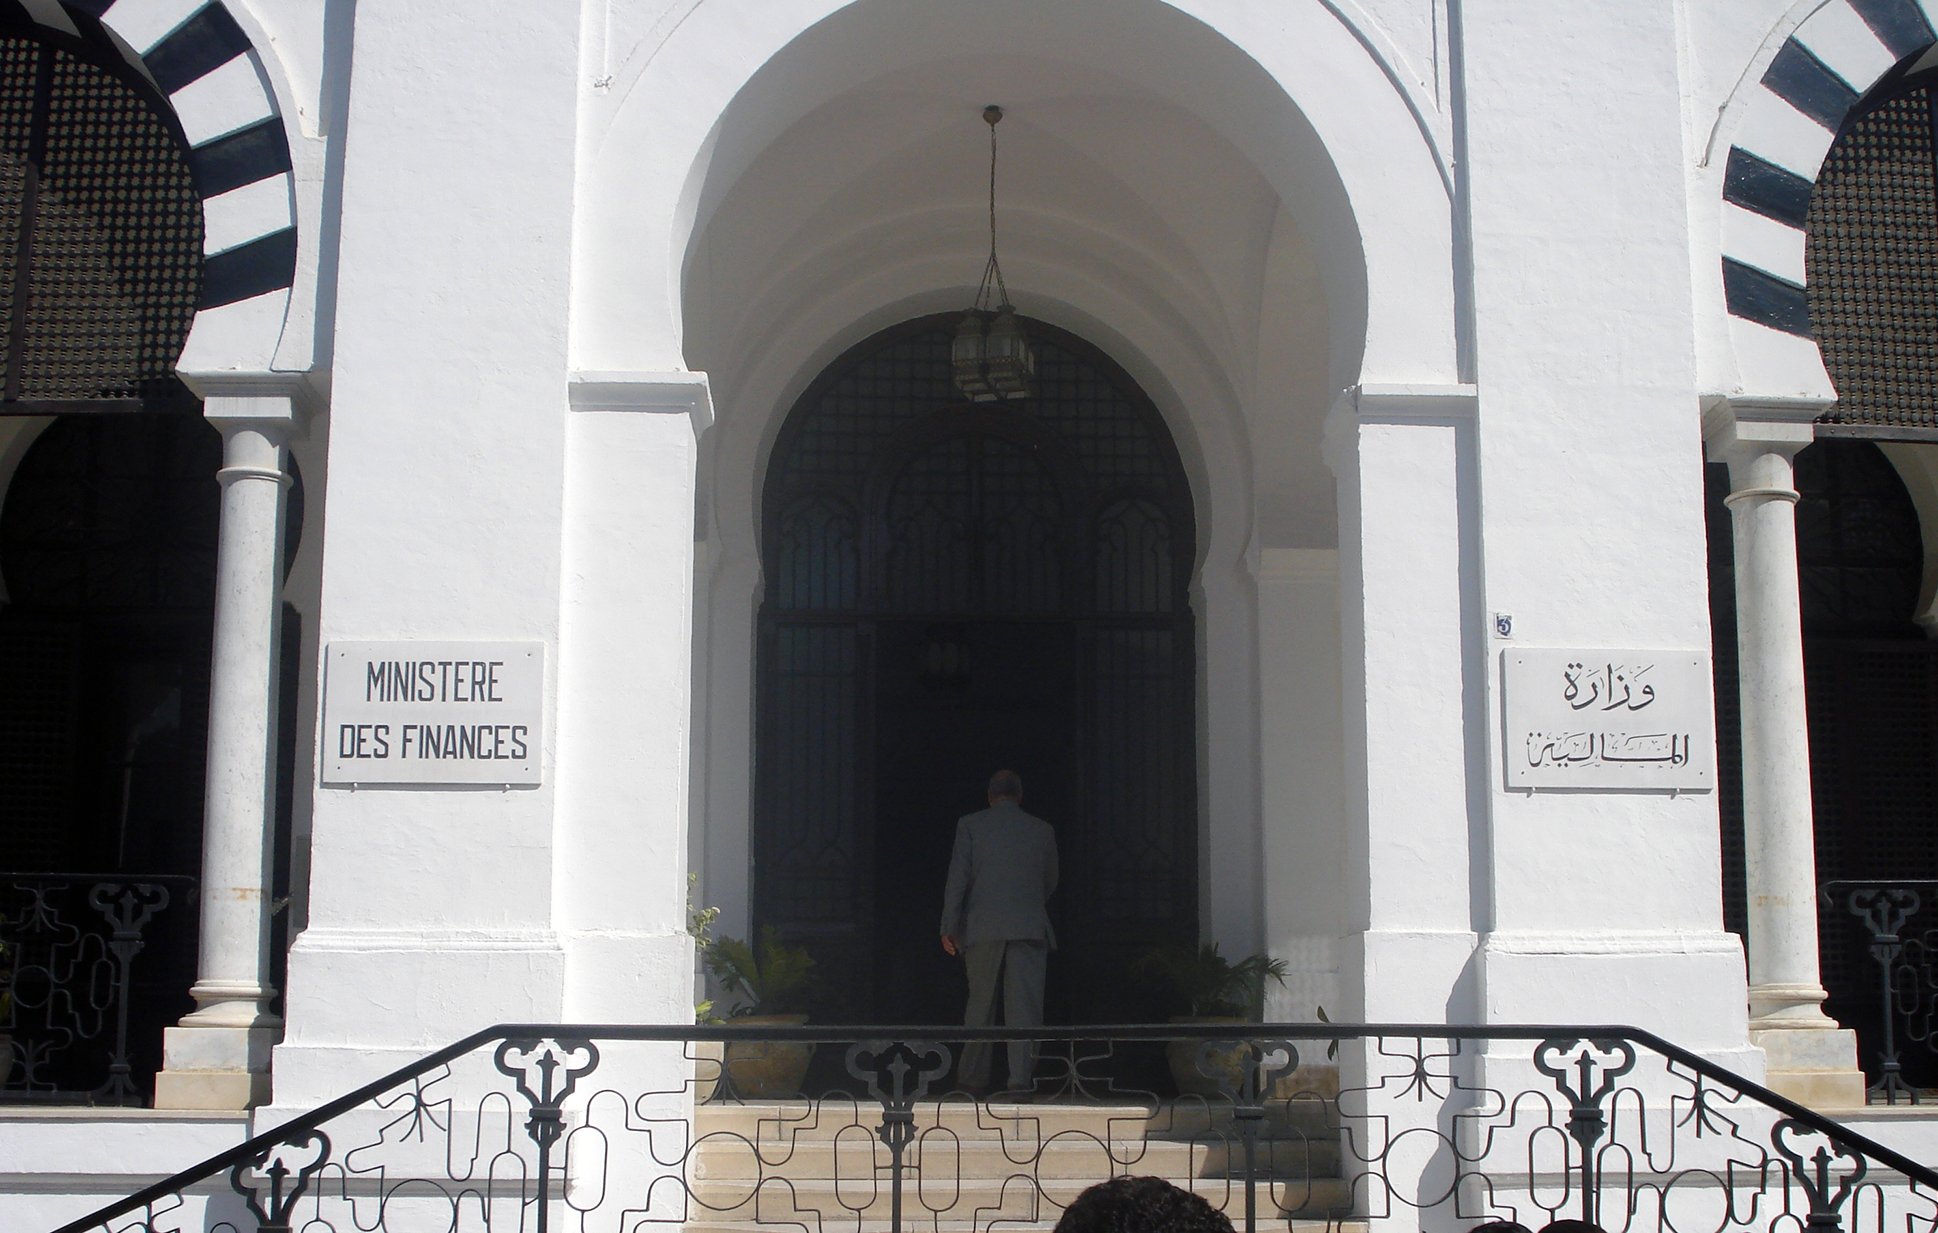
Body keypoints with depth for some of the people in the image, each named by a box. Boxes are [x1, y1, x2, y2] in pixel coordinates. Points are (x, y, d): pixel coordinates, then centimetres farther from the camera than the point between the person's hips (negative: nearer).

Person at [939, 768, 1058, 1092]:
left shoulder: (970, 825, 4)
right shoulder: (1042, 830, 9)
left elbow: (957, 877, -1)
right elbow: (1050, 882, 17)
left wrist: (949, 926, 1)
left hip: (982, 928, 0)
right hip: (1029, 928, 0)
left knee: (980, 1004, 9)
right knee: (1025, 1004, -1)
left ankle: (974, 1076, 16)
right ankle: (1020, 1076, -10)